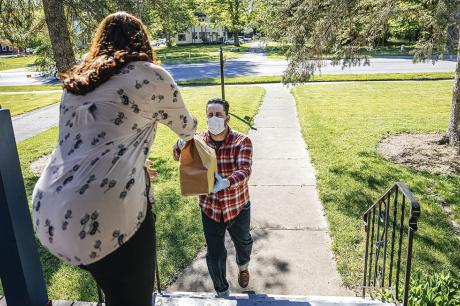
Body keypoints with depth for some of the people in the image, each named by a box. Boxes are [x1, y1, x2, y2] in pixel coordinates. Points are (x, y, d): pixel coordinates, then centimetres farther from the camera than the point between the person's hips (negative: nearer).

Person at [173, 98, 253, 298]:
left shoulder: (242, 142, -19)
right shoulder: (200, 140, -9)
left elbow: (244, 171, -31)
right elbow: (178, 156, -15)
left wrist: (226, 182, -52)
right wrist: (181, 145, -39)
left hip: (238, 207, 0)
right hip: (210, 209, 1)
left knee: (243, 242, 27)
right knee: (214, 255, 9)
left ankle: (243, 266, 63)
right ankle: (222, 292, 37)